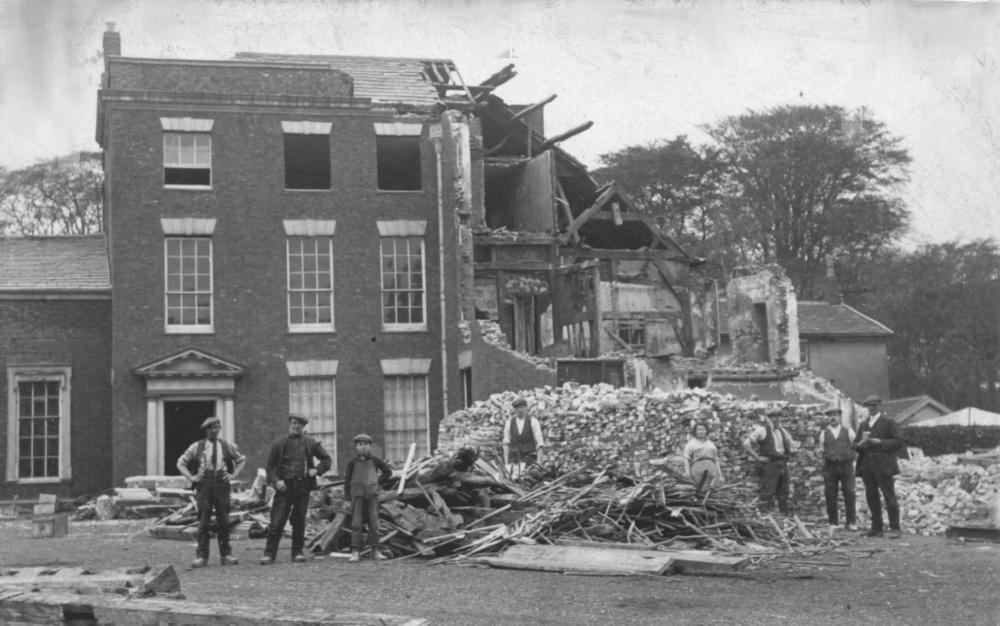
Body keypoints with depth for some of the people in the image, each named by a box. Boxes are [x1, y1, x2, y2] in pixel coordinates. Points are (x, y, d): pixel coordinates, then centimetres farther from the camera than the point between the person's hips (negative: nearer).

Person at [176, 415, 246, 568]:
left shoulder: (227, 446, 10)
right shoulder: (196, 447, 6)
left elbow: (241, 460, 22)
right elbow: (181, 463, 13)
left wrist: (233, 475, 8)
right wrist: (191, 477, 0)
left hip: (222, 486, 1)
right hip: (203, 487, -1)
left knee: (223, 521, 1)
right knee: (203, 522, -4)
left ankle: (226, 555, 7)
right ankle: (201, 556, -1)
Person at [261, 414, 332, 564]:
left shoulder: (311, 443, 8)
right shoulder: (279, 443, 6)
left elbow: (327, 459, 14)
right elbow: (270, 465, 6)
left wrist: (317, 469, -3)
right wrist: (276, 481, -9)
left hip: (303, 487, 1)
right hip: (284, 487, -1)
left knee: (299, 522, 4)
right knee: (276, 522, -6)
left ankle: (297, 553, 14)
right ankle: (269, 553, -2)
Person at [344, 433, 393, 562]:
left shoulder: (375, 461, 3)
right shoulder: (352, 462, 0)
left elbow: (388, 471, 16)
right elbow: (347, 478, 6)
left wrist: (379, 481, 9)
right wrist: (347, 495, 6)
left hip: (372, 494, 1)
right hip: (357, 495, -1)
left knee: (374, 523, 2)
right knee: (356, 524, -5)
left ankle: (375, 551, 8)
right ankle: (355, 552, -3)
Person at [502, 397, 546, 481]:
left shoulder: (533, 421, -3)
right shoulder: (509, 422, 4)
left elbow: (539, 442, -6)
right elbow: (506, 442, 7)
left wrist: (539, 461, -13)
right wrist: (506, 461, -1)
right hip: (515, 457, 2)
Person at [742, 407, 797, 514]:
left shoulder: (782, 431, 17)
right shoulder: (762, 430, -5)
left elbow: (791, 444, 33)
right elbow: (746, 444, -13)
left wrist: (789, 453, 14)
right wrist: (757, 457, -13)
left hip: (783, 465, 7)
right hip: (769, 465, -7)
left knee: (783, 495, 8)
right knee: (767, 494, -11)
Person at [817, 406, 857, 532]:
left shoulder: (848, 431, 9)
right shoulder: (824, 433, 11)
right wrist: (820, 452, -2)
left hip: (846, 464, -1)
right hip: (830, 465, 1)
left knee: (849, 494, -3)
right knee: (830, 495, -1)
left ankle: (851, 522, 4)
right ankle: (832, 523, 7)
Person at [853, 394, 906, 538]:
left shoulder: (888, 422, 3)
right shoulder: (863, 424, 18)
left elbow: (899, 442, -4)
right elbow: (855, 444, 17)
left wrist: (880, 442, -14)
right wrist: (860, 444, -6)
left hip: (883, 465, -5)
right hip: (867, 466, 5)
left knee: (889, 497, -6)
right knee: (871, 497, 5)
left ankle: (894, 529, -3)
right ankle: (877, 528, 11)